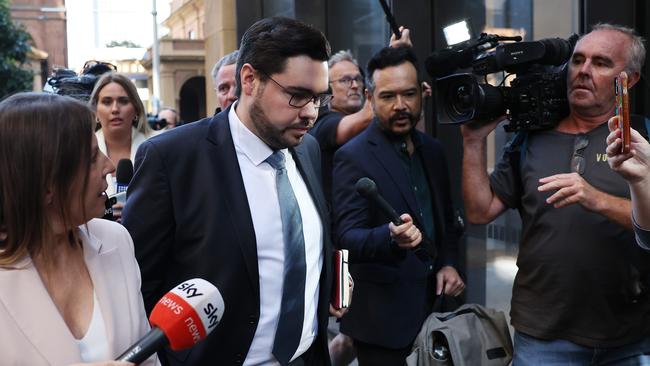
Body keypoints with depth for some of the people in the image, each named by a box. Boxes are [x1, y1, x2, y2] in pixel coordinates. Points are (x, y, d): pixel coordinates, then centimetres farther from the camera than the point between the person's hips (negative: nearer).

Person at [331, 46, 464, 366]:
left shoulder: (433, 150, 6)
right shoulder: (353, 157, -13)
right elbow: (347, 238, -19)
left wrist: (448, 263, -1)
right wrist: (391, 237, -37)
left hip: (433, 303, 6)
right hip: (384, 313, -6)